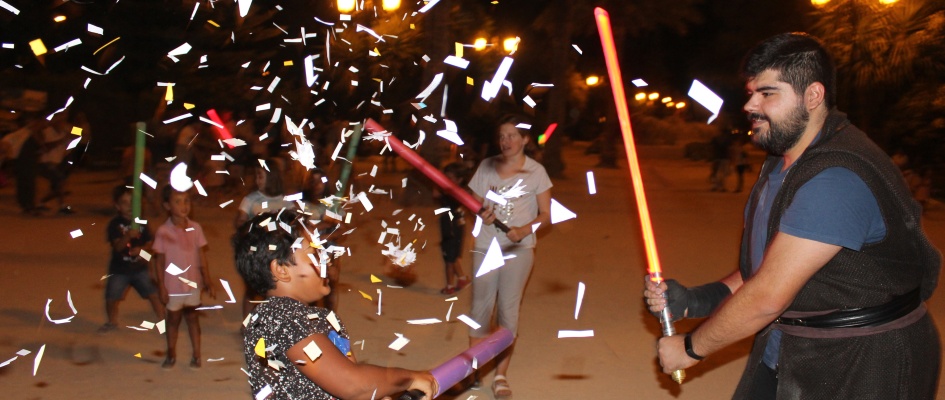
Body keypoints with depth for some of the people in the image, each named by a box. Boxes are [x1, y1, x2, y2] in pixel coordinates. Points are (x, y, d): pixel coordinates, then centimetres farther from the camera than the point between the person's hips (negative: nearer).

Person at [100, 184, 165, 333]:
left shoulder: (141, 222, -2)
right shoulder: (115, 224, -12)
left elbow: (149, 242, 3)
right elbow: (117, 246, -21)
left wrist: (141, 249, -19)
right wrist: (128, 236, -40)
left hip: (140, 267, 2)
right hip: (119, 269, -2)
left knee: (154, 294, -2)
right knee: (111, 298, 4)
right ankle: (112, 322, 31)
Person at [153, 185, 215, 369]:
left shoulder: (195, 228, -4)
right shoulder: (163, 232, -11)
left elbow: (202, 257, 0)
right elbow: (160, 261, -7)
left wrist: (207, 282, 0)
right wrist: (162, 288, -8)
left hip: (193, 283, 2)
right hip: (173, 285, -1)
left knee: (192, 317, 12)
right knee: (173, 318, 14)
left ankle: (196, 355, 21)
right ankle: (171, 355, 29)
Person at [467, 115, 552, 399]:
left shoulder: (536, 171, -4)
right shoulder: (487, 166, 3)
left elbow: (546, 215, -2)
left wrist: (524, 231, -20)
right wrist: (482, 214, -14)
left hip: (518, 249, -2)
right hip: (486, 247, 2)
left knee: (508, 311, 4)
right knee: (480, 308, 8)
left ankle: (500, 375, 13)